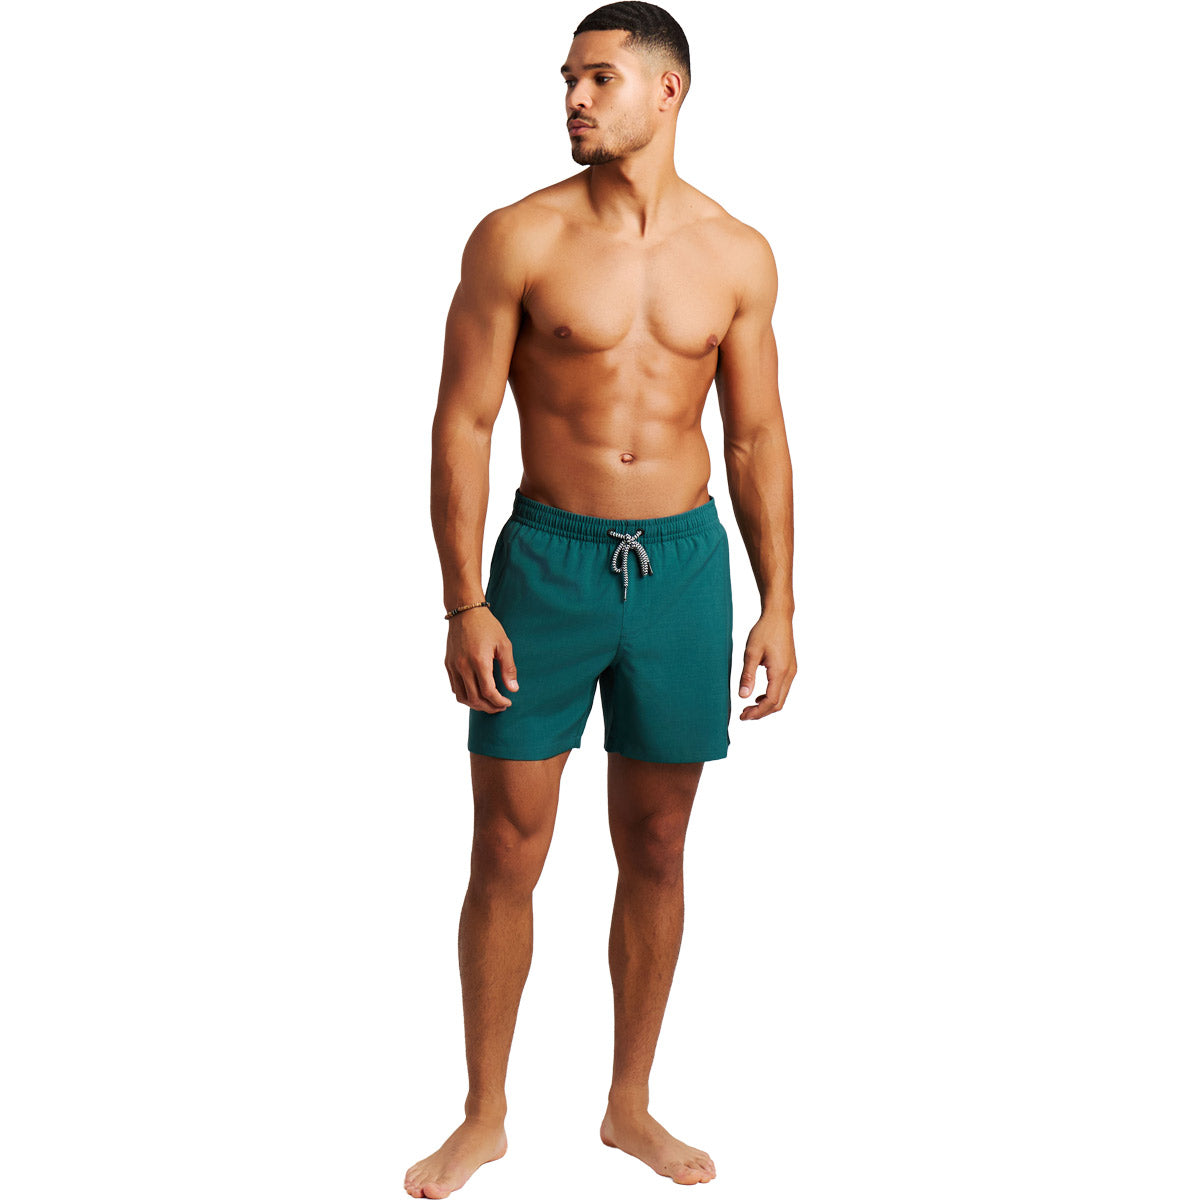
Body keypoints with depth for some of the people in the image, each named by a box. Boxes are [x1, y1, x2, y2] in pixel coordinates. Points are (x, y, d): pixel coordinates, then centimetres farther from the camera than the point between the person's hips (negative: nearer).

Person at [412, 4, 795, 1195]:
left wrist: (778, 605, 4)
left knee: (655, 851, 11)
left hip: (684, 562, 2)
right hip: (547, 558, -2)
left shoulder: (737, 255, 3)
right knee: (507, 852, 3)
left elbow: (757, 437, 7)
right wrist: (464, 605, -11)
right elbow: (462, 423, -5)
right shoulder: (518, 239, -5)